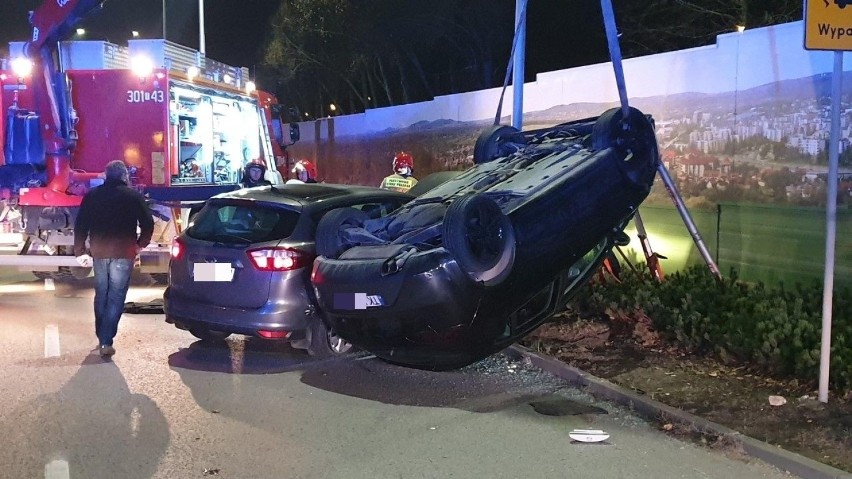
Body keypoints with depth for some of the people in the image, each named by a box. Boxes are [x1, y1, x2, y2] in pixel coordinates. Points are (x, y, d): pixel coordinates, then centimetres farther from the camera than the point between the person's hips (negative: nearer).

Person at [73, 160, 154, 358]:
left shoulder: (91, 196, 7)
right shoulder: (133, 196, -2)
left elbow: (80, 225, 6)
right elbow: (147, 224, -3)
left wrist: (80, 251, 11)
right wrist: (140, 244, 12)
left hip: (99, 252, 3)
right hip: (123, 253, -3)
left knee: (101, 296, 17)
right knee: (116, 298, -1)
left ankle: (101, 337, 24)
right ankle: (106, 341, -8)